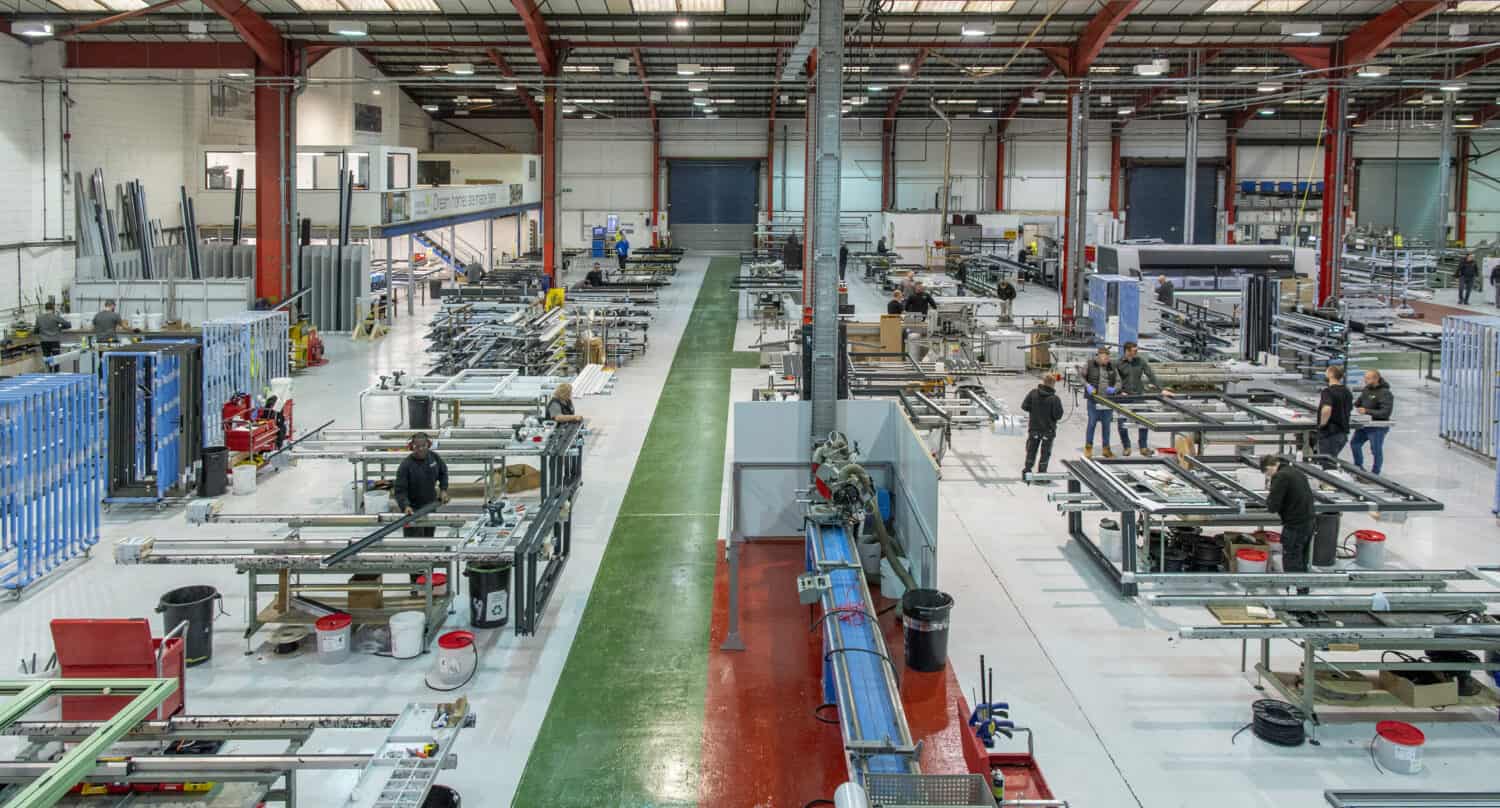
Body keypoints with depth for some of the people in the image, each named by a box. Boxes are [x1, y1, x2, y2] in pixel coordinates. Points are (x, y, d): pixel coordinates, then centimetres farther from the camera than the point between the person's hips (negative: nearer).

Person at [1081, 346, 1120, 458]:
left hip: (1108, 401, 3)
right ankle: (1088, 447, 14)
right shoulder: (1090, 366, -3)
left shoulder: (1112, 367, 7)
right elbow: (1081, 377, 5)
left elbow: (1118, 382, 10)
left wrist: (1114, 388, -10)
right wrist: (1087, 385, -11)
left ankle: (1106, 448, 20)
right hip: (1094, 400, -3)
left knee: (1106, 425, 10)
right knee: (1092, 423, 2)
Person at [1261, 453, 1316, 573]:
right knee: (1302, 565, 19)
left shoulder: (1280, 477, -15)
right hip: (1308, 523, 9)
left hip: (1294, 527, -9)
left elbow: (1272, 507, -17)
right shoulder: (1297, 473, 12)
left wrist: (1269, 495, 3)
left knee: (1292, 567, 1)